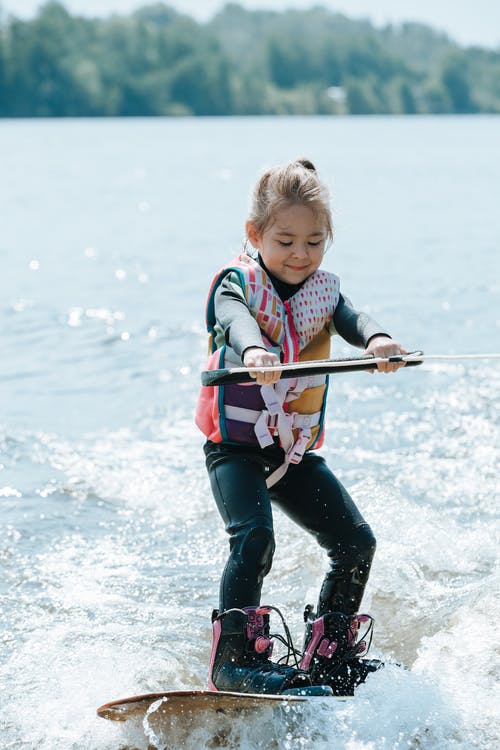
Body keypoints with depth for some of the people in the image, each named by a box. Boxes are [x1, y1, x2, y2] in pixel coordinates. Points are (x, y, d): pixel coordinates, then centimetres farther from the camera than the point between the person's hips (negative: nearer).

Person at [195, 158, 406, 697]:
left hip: (296, 451, 5)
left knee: (356, 542, 1)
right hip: (235, 445, -5)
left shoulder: (323, 292, 5)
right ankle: (234, 659, -21)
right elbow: (235, 319, -32)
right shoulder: (238, 283, -8)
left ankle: (329, 653, 17)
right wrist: (253, 351, -57)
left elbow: (352, 319, -17)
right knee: (253, 537, -26)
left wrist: (377, 340, -43)